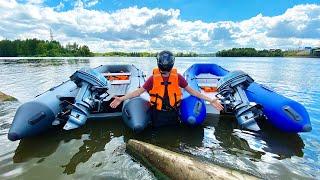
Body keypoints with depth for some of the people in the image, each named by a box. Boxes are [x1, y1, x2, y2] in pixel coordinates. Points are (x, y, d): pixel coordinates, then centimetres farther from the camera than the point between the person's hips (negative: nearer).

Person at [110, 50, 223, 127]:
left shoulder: (177, 77, -10)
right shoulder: (153, 78, -13)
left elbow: (191, 91, -3)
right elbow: (139, 92, -8)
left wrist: (210, 100, -5)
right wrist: (121, 98, -15)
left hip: (173, 114, 1)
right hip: (158, 114, -1)